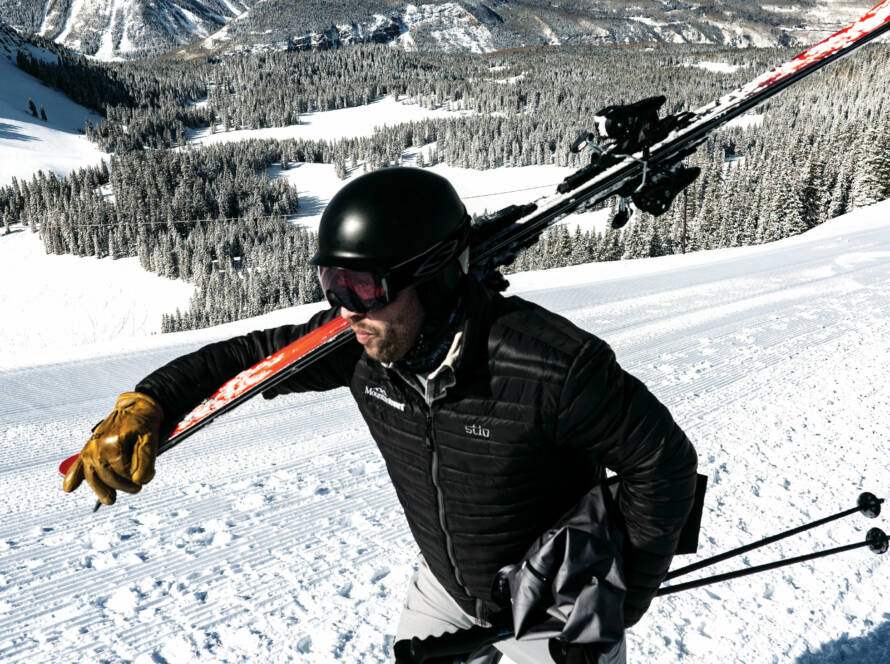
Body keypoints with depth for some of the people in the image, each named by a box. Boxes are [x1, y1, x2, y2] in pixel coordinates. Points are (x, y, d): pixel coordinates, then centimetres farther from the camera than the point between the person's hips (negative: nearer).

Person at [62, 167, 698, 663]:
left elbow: (664, 458, -22)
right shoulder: (361, 343, -19)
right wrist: (148, 403, -21)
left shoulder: (552, 365, -35)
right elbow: (253, 354, -6)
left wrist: (626, 593, -12)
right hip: (446, 586, 5)